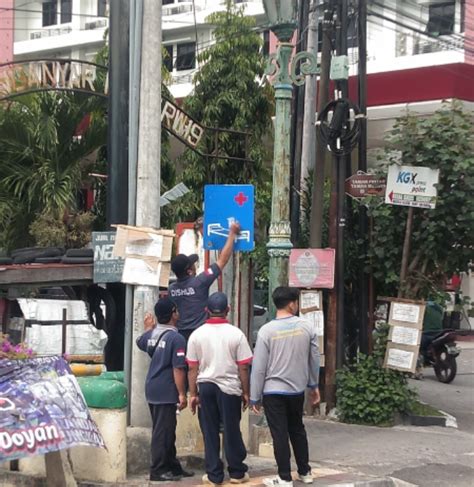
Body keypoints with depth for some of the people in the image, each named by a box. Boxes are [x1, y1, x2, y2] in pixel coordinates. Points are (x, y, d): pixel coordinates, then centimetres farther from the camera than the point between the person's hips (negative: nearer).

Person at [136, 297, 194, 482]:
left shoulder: (151, 334, 8)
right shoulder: (176, 338, -17)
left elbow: (140, 343, 32)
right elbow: (178, 369, -20)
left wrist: (148, 327, 46)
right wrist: (182, 394, -16)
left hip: (152, 389, 9)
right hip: (166, 392, -9)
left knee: (166, 430, 16)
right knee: (163, 431, -3)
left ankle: (173, 467, 23)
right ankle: (158, 470, 1)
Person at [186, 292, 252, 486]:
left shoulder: (197, 335, -1)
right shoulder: (236, 334, -5)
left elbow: (192, 368, 0)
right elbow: (243, 368, -4)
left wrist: (193, 394, 7)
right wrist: (245, 392, 5)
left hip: (205, 386, 1)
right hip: (230, 387, -1)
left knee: (210, 432, 7)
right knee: (232, 430, 8)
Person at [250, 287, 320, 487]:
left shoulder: (266, 330, -12)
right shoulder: (307, 327, -5)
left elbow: (259, 367, -10)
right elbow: (314, 359, 5)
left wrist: (255, 397, -2)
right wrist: (314, 385, 19)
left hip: (273, 391, -3)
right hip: (297, 389, 3)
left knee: (280, 435, 4)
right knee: (297, 430, 20)